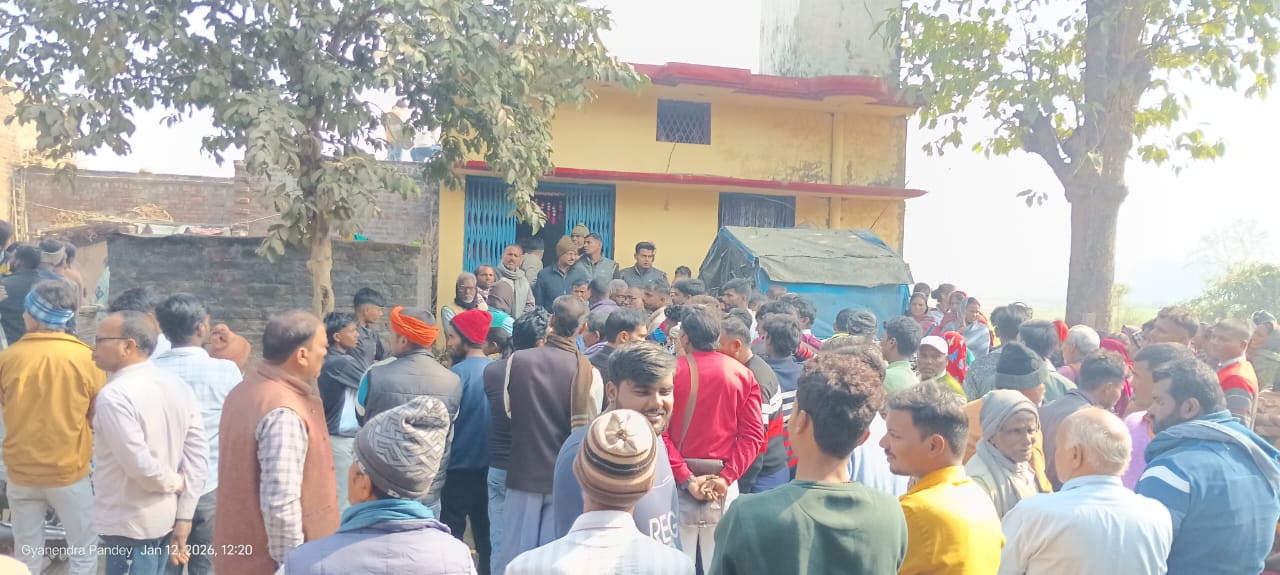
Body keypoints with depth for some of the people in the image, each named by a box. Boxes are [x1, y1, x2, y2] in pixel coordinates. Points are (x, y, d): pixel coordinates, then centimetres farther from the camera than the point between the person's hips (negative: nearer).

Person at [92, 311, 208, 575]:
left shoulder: (114, 395, -20)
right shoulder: (178, 386, 1)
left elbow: (139, 464, -25)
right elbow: (198, 455, 0)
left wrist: (175, 483, -5)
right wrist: (184, 518, 2)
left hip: (129, 526, -7)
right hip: (166, 518, 7)